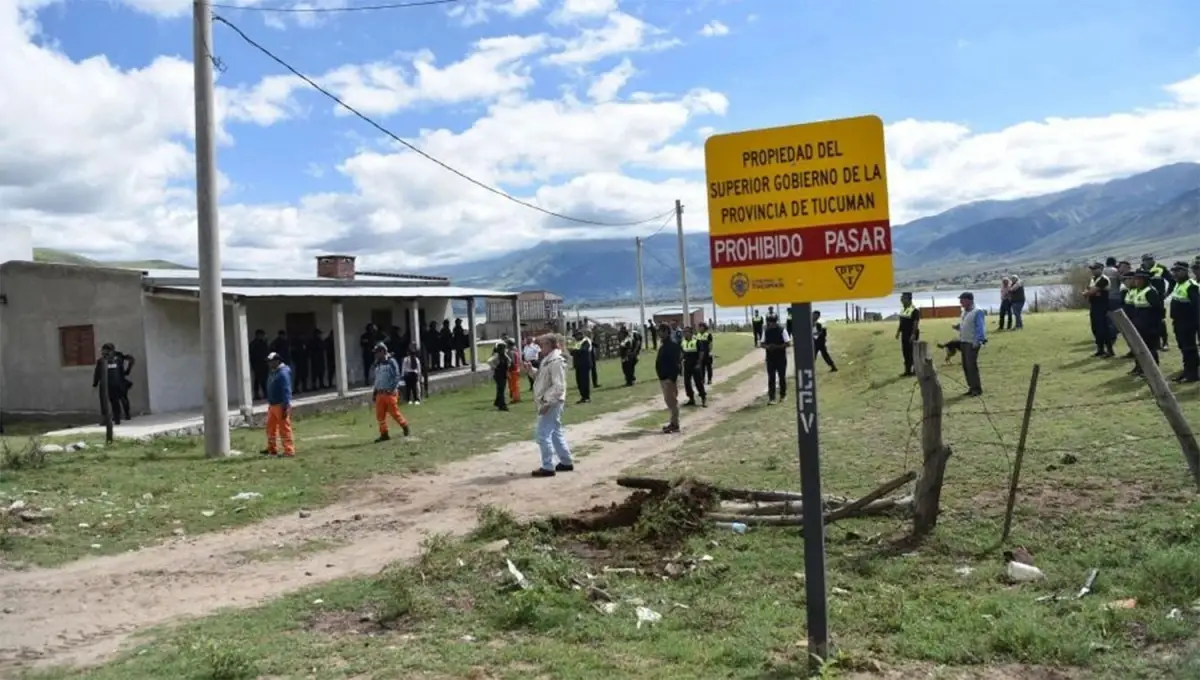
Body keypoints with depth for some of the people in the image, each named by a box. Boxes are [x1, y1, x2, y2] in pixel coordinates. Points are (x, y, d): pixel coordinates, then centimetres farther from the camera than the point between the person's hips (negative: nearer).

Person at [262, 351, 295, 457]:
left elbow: (286, 391, -21)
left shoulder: (283, 373, -16)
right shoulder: (273, 372, 15)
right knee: (270, 427, 16)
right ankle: (272, 448, 27)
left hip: (281, 405, -10)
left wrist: (285, 407, -24)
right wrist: (269, 403, 20)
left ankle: (289, 450, -3)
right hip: (272, 405, 10)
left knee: (284, 428, -6)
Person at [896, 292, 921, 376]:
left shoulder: (914, 310, -14)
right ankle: (907, 370, 17)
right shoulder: (903, 309, 13)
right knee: (905, 352, 10)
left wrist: (913, 335, -24)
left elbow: (916, 323, -19)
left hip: (912, 334, -9)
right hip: (904, 334, 9)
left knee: (913, 352, -4)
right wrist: (898, 332, 16)